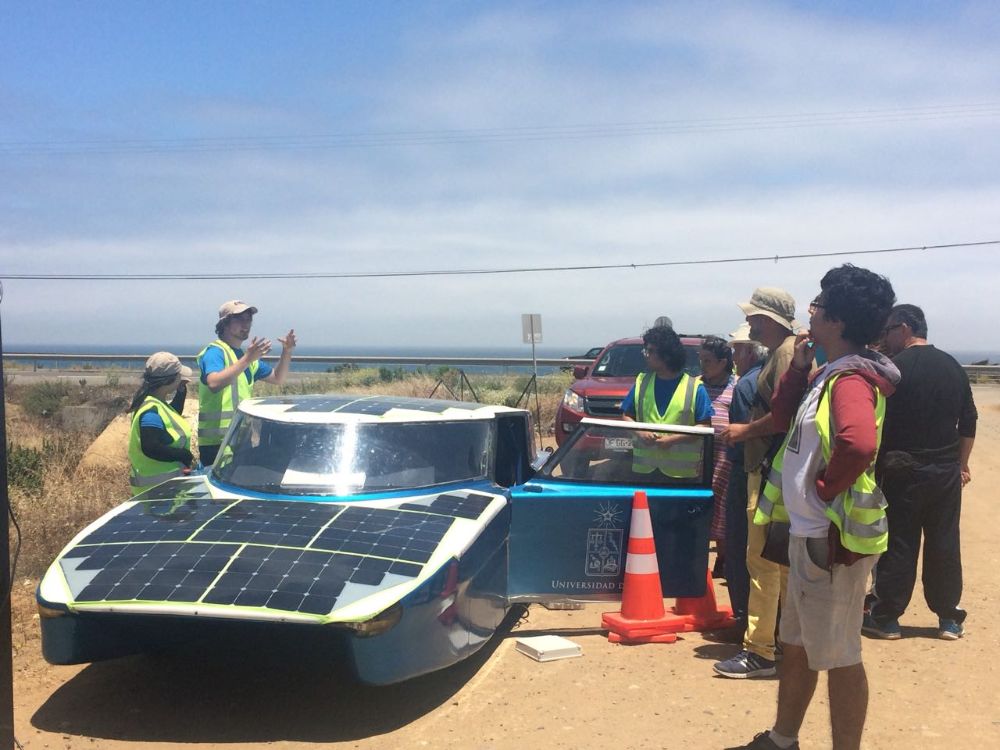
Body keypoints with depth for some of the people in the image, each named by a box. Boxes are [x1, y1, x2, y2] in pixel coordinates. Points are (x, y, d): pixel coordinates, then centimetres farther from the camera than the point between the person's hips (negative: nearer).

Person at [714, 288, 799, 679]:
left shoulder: (787, 352, -14)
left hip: (772, 471, -11)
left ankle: (759, 652, -3)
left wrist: (745, 431, -11)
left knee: (762, 560, -8)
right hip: (767, 469, 11)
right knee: (781, 560, 16)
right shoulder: (781, 353, 18)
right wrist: (745, 431, 13)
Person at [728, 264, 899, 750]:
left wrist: (825, 488, -22)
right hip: (808, 531, 11)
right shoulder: (829, 373, 10)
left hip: (832, 537, -11)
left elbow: (858, 444, -39)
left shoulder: (851, 378, -21)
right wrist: (798, 368, 5)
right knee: (797, 645, 22)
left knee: (838, 656, 2)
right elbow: (783, 418, 18)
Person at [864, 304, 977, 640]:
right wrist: (961, 464, 19)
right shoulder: (953, 366, 8)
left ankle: (886, 618, 10)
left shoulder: (894, 367, -12)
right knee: (945, 544, 11)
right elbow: (968, 421, 12)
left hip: (903, 470, -5)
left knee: (898, 546, 2)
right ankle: (949, 618, 18)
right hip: (947, 471, 5)